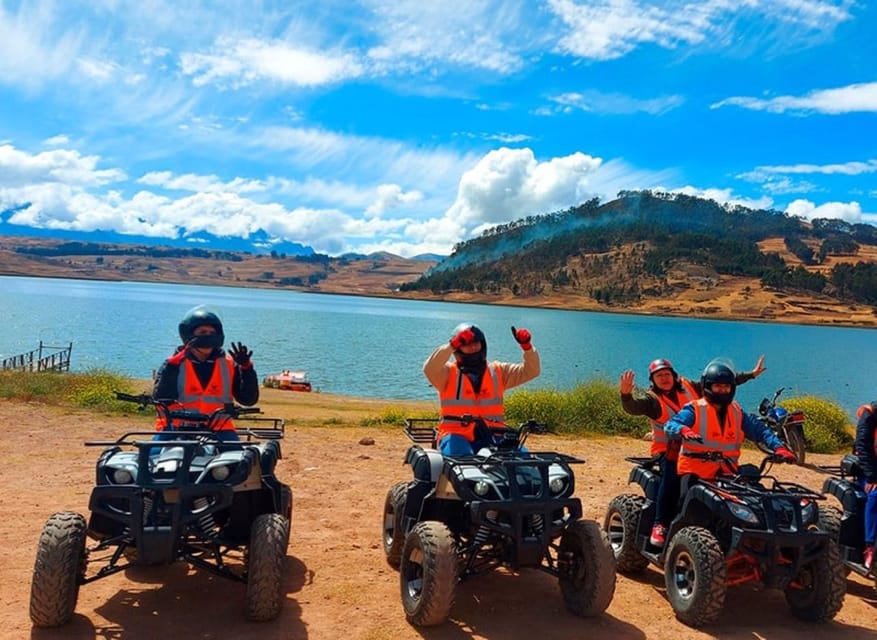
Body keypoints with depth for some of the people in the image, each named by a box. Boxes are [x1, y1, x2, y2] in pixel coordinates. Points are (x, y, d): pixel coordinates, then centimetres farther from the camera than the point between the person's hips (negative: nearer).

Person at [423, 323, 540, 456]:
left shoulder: (498, 371, 16)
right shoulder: (449, 372, 6)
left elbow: (531, 371, 11)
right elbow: (429, 369, -15)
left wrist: (527, 346, -7)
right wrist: (452, 344, -25)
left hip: (492, 435, 3)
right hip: (457, 435, -3)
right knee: (461, 456, -36)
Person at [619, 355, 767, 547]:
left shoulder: (689, 386, 10)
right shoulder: (651, 399, -1)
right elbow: (633, 407, -22)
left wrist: (751, 374, 16)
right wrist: (626, 395, -45)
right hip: (669, 450, -3)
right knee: (672, 476, -30)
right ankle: (660, 525, -23)